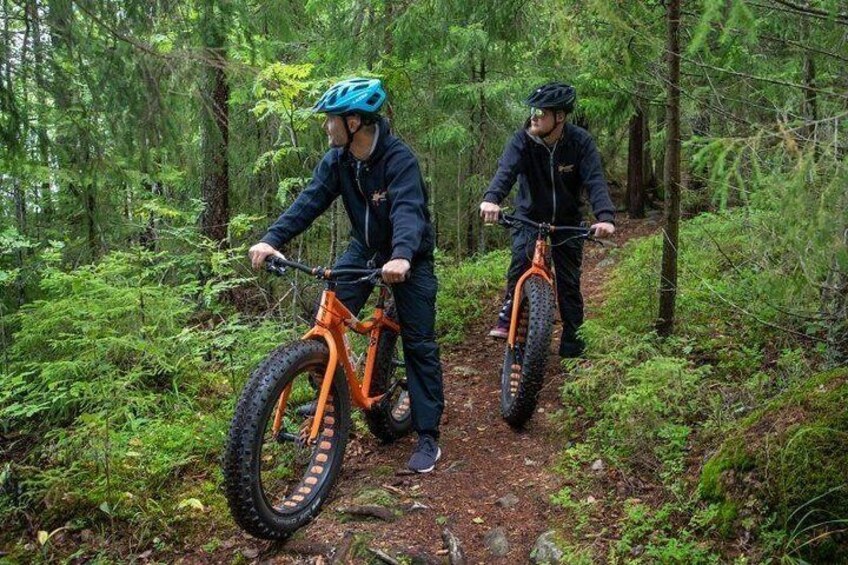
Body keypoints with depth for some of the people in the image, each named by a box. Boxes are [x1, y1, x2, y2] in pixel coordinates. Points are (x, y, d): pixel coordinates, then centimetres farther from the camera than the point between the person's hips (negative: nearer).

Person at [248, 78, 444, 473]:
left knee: (419, 343, -4)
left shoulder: (398, 158, -26)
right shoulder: (336, 160, -8)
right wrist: (272, 239, -29)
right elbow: (310, 200, -16)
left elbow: (407, 208, -40)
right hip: (364, 248, 5)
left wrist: (402, 255, -58)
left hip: (409, 256, -5)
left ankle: (428, 437, 5)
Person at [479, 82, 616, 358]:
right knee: (521, 259, -28)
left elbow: (595, 180, -27)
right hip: (529, 217, 0)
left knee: (569, 282, 1)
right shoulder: (522, 140, -18)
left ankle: (572, 340, 16)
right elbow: (506, 170, -34)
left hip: (567, 222, 1)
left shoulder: (580, 141, -17)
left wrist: (605, 216, -45)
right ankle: (508, 315, -9)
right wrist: (491, 198, -56)